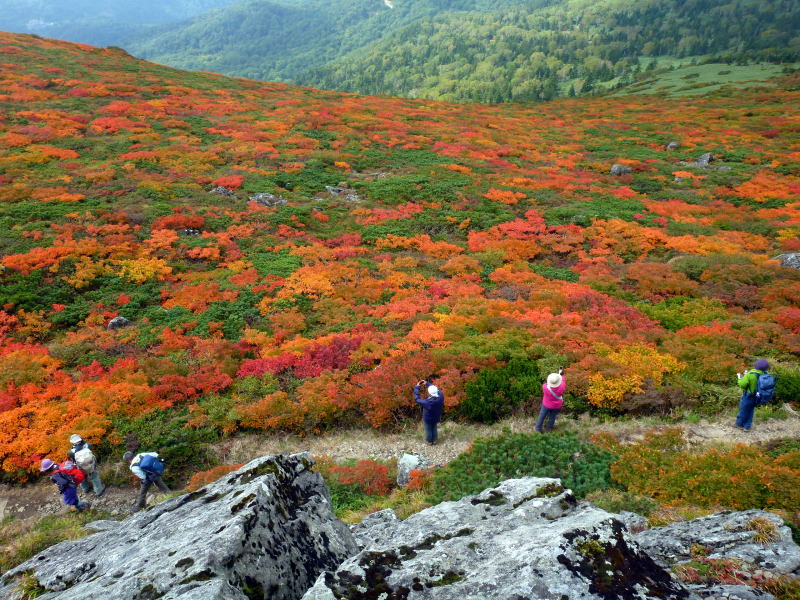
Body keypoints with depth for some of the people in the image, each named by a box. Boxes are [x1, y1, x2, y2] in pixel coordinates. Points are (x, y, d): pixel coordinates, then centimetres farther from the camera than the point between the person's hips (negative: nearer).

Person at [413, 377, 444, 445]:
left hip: (428, 419, -4)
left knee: (428, 430, 24)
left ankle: (429, 441, 48)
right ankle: (434, 440, 51)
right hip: (436, 418, 4)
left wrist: (417, 387, -21)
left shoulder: (427, 402, -43)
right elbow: (436, 389, -10)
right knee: (434, 428, 30)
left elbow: (417, 398, -28)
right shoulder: (441, 397, -31)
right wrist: (427, 383, -6)